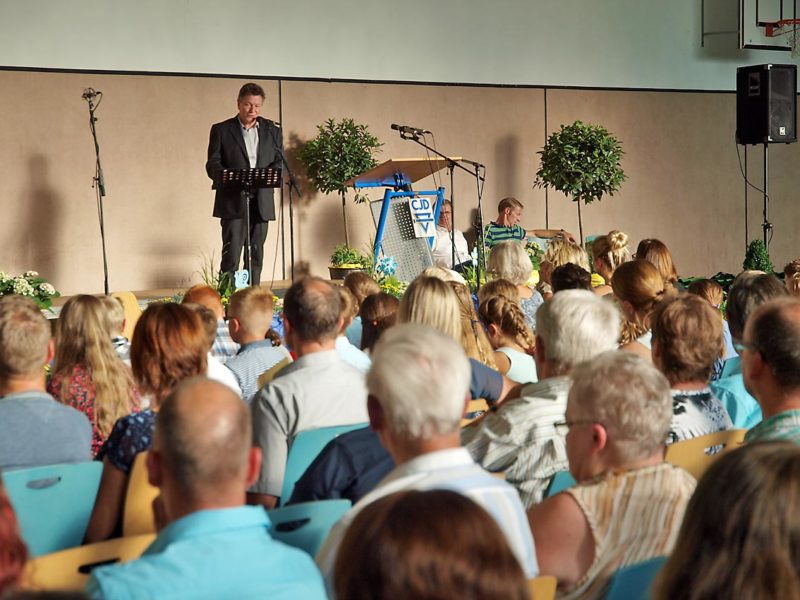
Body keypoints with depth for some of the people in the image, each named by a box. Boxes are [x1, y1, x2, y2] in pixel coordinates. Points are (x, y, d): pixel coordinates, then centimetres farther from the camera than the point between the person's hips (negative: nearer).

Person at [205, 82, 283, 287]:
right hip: (233, 202, -3)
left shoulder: (273, 130, 13)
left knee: (256, 255, 6)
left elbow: (280, 161, 8)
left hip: (261, 202, 3)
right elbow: (212, 165, 0)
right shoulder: (221, 130, 4)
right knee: (231, 255, -9)